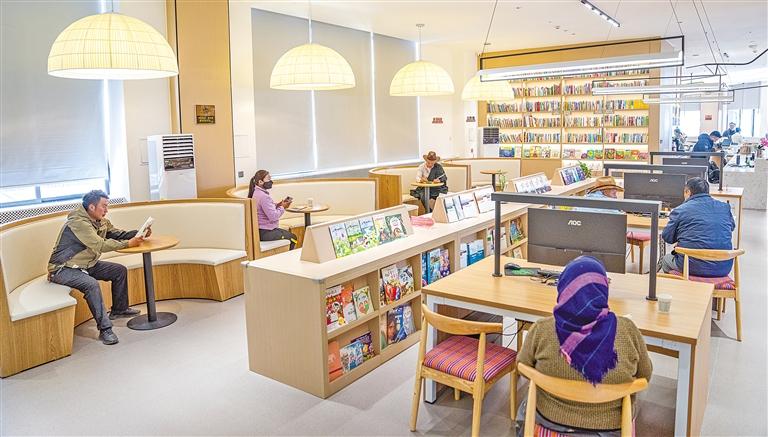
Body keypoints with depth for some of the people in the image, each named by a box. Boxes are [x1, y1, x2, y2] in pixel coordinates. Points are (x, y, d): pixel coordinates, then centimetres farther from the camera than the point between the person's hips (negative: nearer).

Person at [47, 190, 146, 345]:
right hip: (63, 269, -10)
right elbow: (100, 245, -32)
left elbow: (117, 234, 7)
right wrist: (128, 243, -30)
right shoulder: (78, 222, -25)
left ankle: (119, 309, 20)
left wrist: (138, 233, -10)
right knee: (92, 284, -34)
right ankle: (105, 329, -27)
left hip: (87, 265, 10)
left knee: (120, 270, 5)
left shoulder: (100, 221, 3)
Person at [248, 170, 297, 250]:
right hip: (264, 233, -11)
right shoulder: (263, 196, -22)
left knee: (288, 233, 26)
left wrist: (278, 205, 2)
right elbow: (273, 216, -25)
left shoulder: (257, 193, 9)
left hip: (260, 230, 11)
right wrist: (282, 207, -10)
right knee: (293, 238, 1)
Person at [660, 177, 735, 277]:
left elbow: (667, 237, 0)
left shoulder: (680, 210, -6)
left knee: (666, 259, 25)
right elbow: (732, 226, 27)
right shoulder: (725, 207, 8)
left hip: (694, 267, -4)